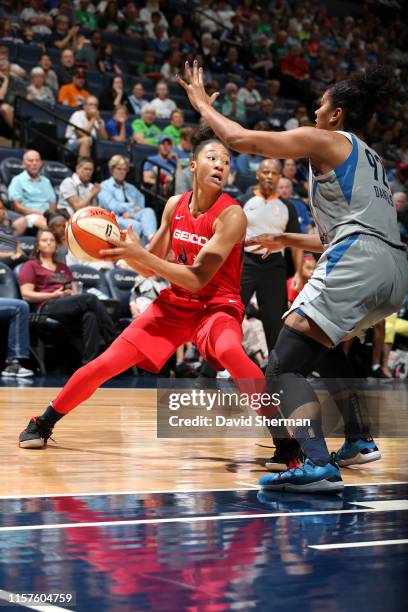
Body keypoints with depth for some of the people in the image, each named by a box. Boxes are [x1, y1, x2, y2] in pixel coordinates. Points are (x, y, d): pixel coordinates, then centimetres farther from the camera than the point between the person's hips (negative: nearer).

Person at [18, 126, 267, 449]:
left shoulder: (231, 215, -19)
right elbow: (150, 268, 8)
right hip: (175, 302, 5)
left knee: (228, 350, -40)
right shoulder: (175, 205, -1)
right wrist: (123, 248, -12)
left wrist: (139, 253, -29)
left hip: (217, 304, -5)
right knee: (104, 364, -1)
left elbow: (196, 279, -25)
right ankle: (42, 424, 19)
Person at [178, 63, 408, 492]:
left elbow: (241, 140, 2)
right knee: (325, 343, 33)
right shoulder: (368, 158, 31)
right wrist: (288, 240, 40)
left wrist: (203, 104, 18)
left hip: (358, 263, -9)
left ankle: (319, 467, -28)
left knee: (284, 366, -12)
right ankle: (358, 441, 29)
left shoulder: (326, 140, 7)